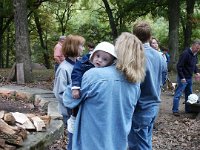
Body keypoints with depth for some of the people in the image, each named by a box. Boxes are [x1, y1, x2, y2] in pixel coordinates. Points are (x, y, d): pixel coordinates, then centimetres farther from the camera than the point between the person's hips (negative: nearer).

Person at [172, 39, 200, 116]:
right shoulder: (185, 54, -20)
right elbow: (179, 66, -22)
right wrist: (182, 77, -23)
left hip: (189, 78, 9)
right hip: (183, 78, -9)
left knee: (189, 94, 16)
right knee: (178, 94, -4)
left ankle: (188, 109, 27)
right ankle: (175, 110, 2)